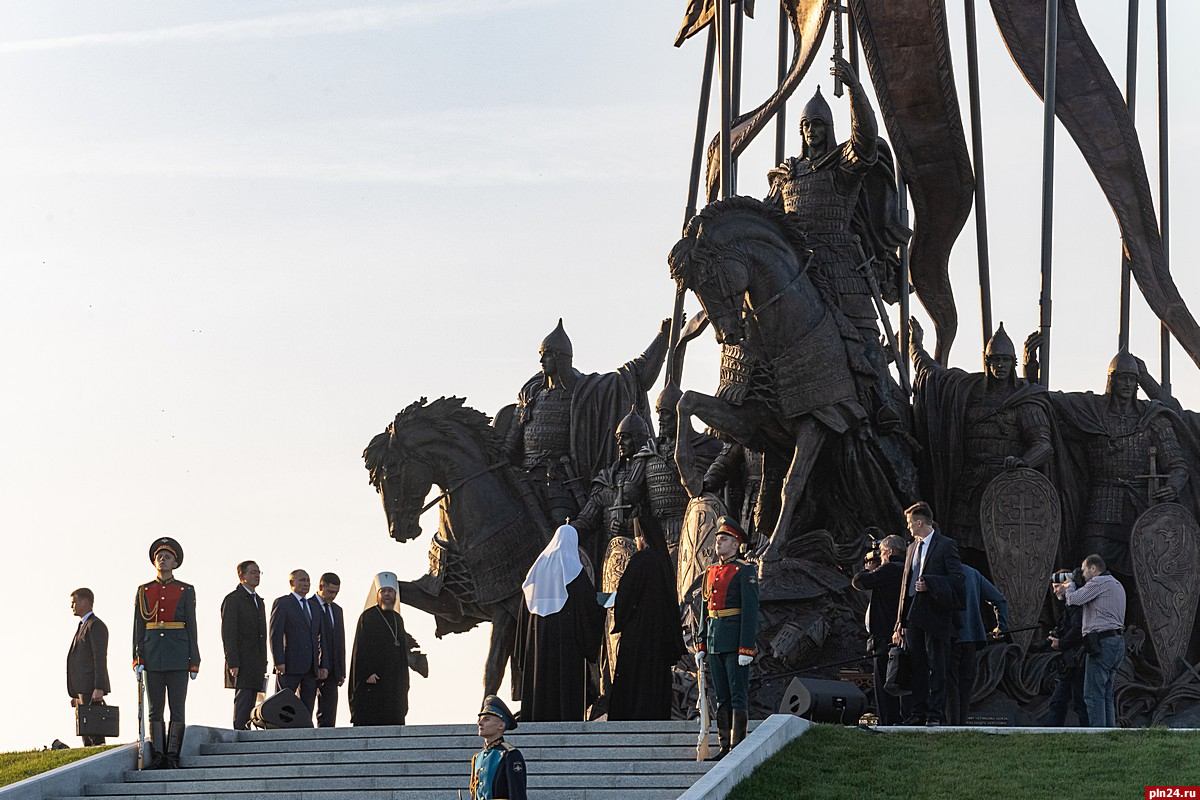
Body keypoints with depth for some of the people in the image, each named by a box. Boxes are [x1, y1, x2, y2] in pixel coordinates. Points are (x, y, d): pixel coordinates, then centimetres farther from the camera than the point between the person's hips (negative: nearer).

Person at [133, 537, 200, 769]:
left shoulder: (186, 591, 4)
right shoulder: (144, 591, 9)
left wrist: (194, 661, -1)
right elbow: (138, 627, 8)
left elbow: (191, 627, 3)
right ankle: (157, 756, 5)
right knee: (155, 709, 2)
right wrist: (137, 658, -1)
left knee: (177, 709, -2)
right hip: (153, 656, 2)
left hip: (178, 655, -2)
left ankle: (173, 756, 2)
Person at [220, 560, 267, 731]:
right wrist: (233, 663, -18)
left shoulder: (259, 601, 21)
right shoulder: (232, 600, -5)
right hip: (241, 662, -8)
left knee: (250, 703, 5)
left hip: (256, 663, 8)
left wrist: (263, 665, 17)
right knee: (243, 699, -14)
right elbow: (228, 633, -11)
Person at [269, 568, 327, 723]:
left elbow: (321, 639, 18)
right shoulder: (282, 603, 1)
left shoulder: (314, 607, 20)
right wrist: (279, 662, -17)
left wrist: (324, 664, 7)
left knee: (307, 712, 5)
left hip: (311, 668, 6)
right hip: (289, 665, -6)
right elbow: (275, 634, -8)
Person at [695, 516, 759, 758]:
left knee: (738, 695, -5)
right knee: (722, 697, 9)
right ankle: (725, 745, 13)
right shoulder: (711, 572, 16)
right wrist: (701, 645, 14)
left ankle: (738, 746, -5)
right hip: (715, 643, 7)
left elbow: (751, 610, -12)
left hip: (736, 642, -7)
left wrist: (746, 648, -18)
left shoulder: (744, 571, -6)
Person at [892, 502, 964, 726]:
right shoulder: (912, 547, 19)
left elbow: (957, 579, -10)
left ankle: (935, 714, 0)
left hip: (934, 615, -7)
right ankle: (917, 713, 11)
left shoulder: (946, 545, -3)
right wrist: (900, 622, 15)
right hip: (913, 616, 7)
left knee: (936, 667, -2)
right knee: (915, 666, 7)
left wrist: (929, 584, -18)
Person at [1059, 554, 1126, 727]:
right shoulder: (1116, 585, 24)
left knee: (1094, 695, -10)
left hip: (1102, 643, -10)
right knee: (1107, 696, 12)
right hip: (1118, 642, 10)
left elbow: (1075, 599, -10)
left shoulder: (1099, 582, -7)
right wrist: (1064, 594, 20)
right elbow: (1084, 601, 28)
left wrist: (1069, 587, 11)